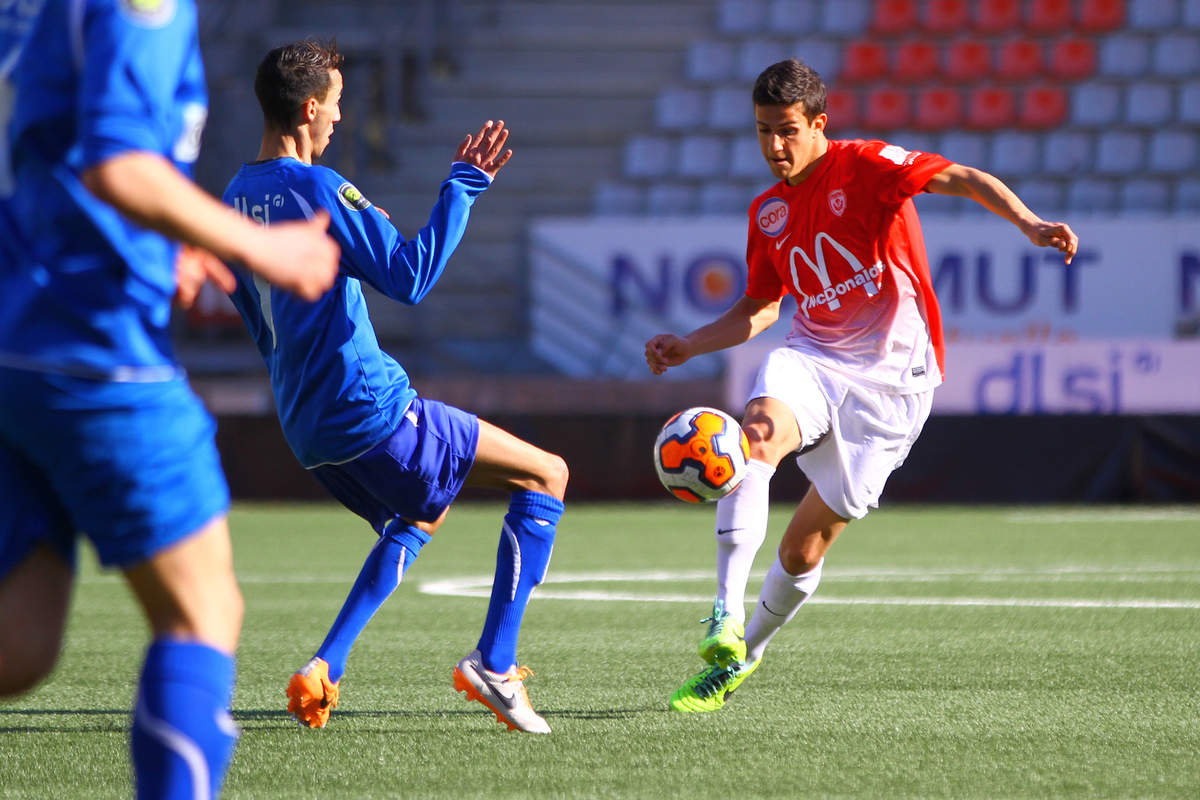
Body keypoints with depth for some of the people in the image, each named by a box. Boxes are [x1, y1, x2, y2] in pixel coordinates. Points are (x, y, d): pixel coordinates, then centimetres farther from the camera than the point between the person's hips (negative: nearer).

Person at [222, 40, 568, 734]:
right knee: (547, 476, 2)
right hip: (373, 411, -9)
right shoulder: (318, 189, -16)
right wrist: (463, 186, -18)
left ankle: (325, 669, 15)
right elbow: (411, 276, -23)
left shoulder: (237, 198, 11)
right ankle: (495, 663, -4)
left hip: (307, 428, 9)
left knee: (415, 523, 33)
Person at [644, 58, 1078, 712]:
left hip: (889, 377, -4)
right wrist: (689, 346, 9)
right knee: (758, 428, -33)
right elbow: (759, 308, 23)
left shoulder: (865, 166, -8)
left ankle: (744, 655, 26)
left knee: (803, 549, -2)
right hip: (811, 362, 4)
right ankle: (725, 618, -37)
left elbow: (962, 180, -21)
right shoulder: (767, 213, 10)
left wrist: (1028, 223, -38)